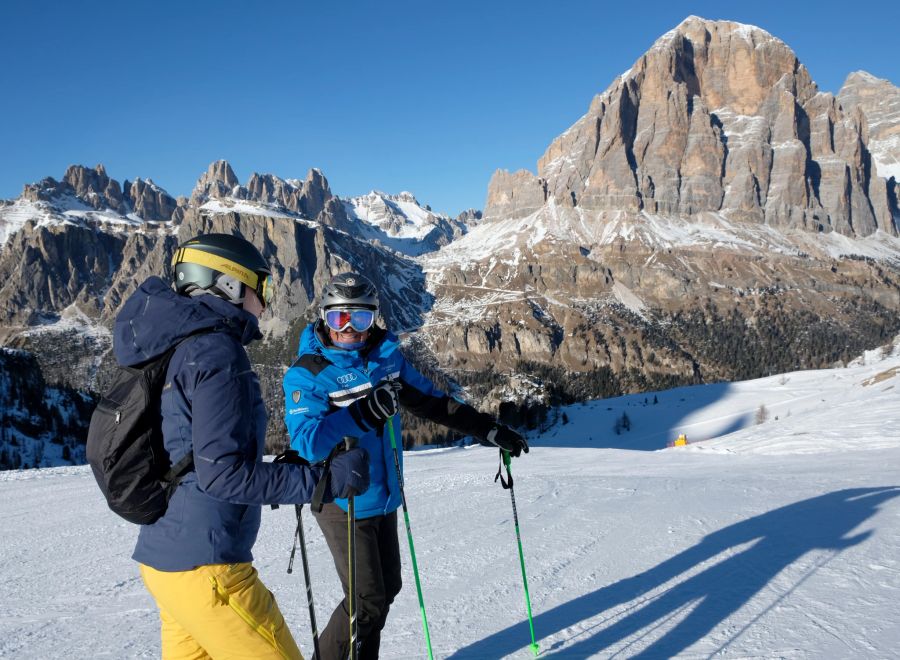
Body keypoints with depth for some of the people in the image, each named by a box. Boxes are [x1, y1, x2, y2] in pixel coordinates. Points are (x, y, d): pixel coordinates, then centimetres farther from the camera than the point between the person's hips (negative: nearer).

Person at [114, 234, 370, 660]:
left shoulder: (177, 348, 12)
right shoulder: (216, 352, -17)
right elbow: (221, 472, -22)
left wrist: (277, 473, 23)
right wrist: (324, 480, -20)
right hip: (204, 565, -10)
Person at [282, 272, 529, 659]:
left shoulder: (387, 357, 2)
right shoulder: (307, 373, -15)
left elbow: (432, 402, 11)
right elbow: (305, 442, -25)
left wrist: (490, 431, 10)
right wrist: (364, 413, -38)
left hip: (385, 498, 7)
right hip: (343, 503, -6)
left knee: (387, 588, 17)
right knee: (367, 600, -5)